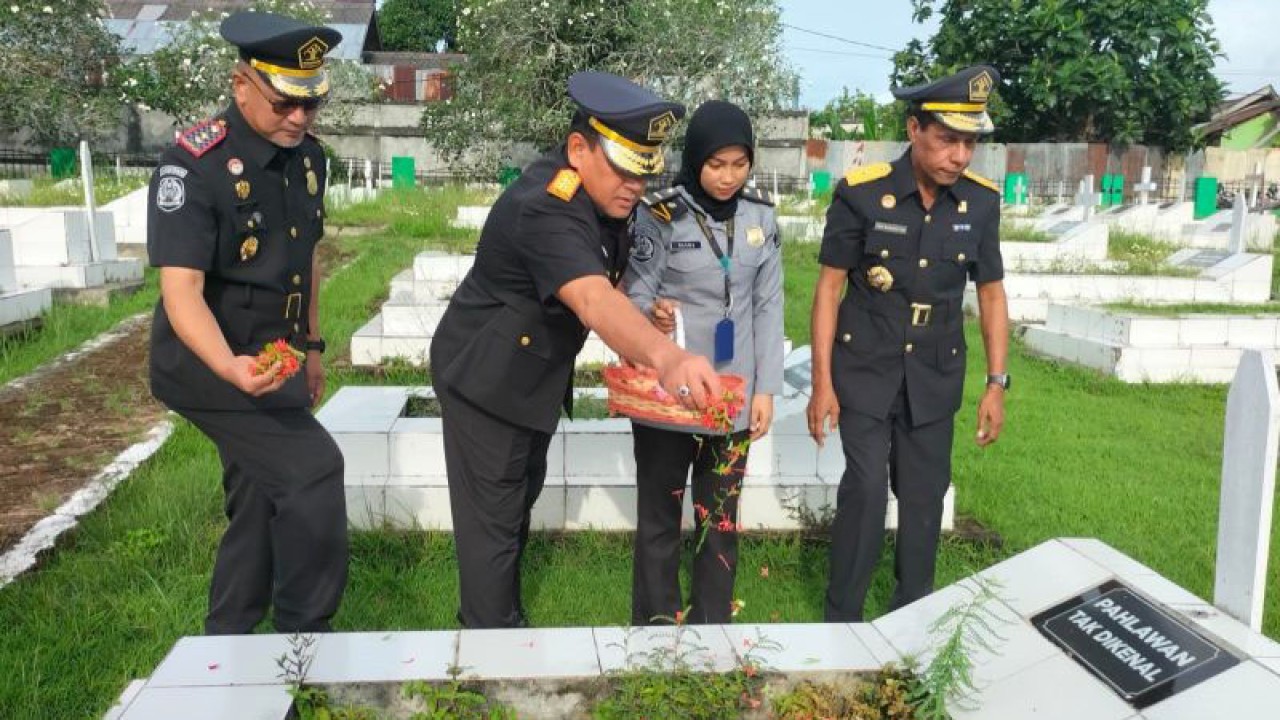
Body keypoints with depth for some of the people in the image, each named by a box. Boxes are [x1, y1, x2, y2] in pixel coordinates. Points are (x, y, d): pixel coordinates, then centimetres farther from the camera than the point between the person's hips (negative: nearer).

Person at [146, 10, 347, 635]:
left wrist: (311, 345, 18)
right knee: (313, 470, -19)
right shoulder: (194, 166, -21)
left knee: (262, 508, 15)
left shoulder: (307, 156, 2)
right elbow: (181, 289, -28)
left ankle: (225, 647, 33)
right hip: (209, 364, -8)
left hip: (272, 361, 8)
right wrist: (231, 366, -45)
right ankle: (304, 638, -2)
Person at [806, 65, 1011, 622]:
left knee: (925, 493, 10)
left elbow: (991, 293, 5)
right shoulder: (862, 192, -15)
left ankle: (914, 613, 29)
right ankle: (841, 619, 10)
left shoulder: (980, 201, -5)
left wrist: (997, 383, 1)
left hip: (935, 374, 3)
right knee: (866, 489, -8)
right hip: (865, 368, -3)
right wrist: (822, 383, -10)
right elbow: (830, 287, -8)